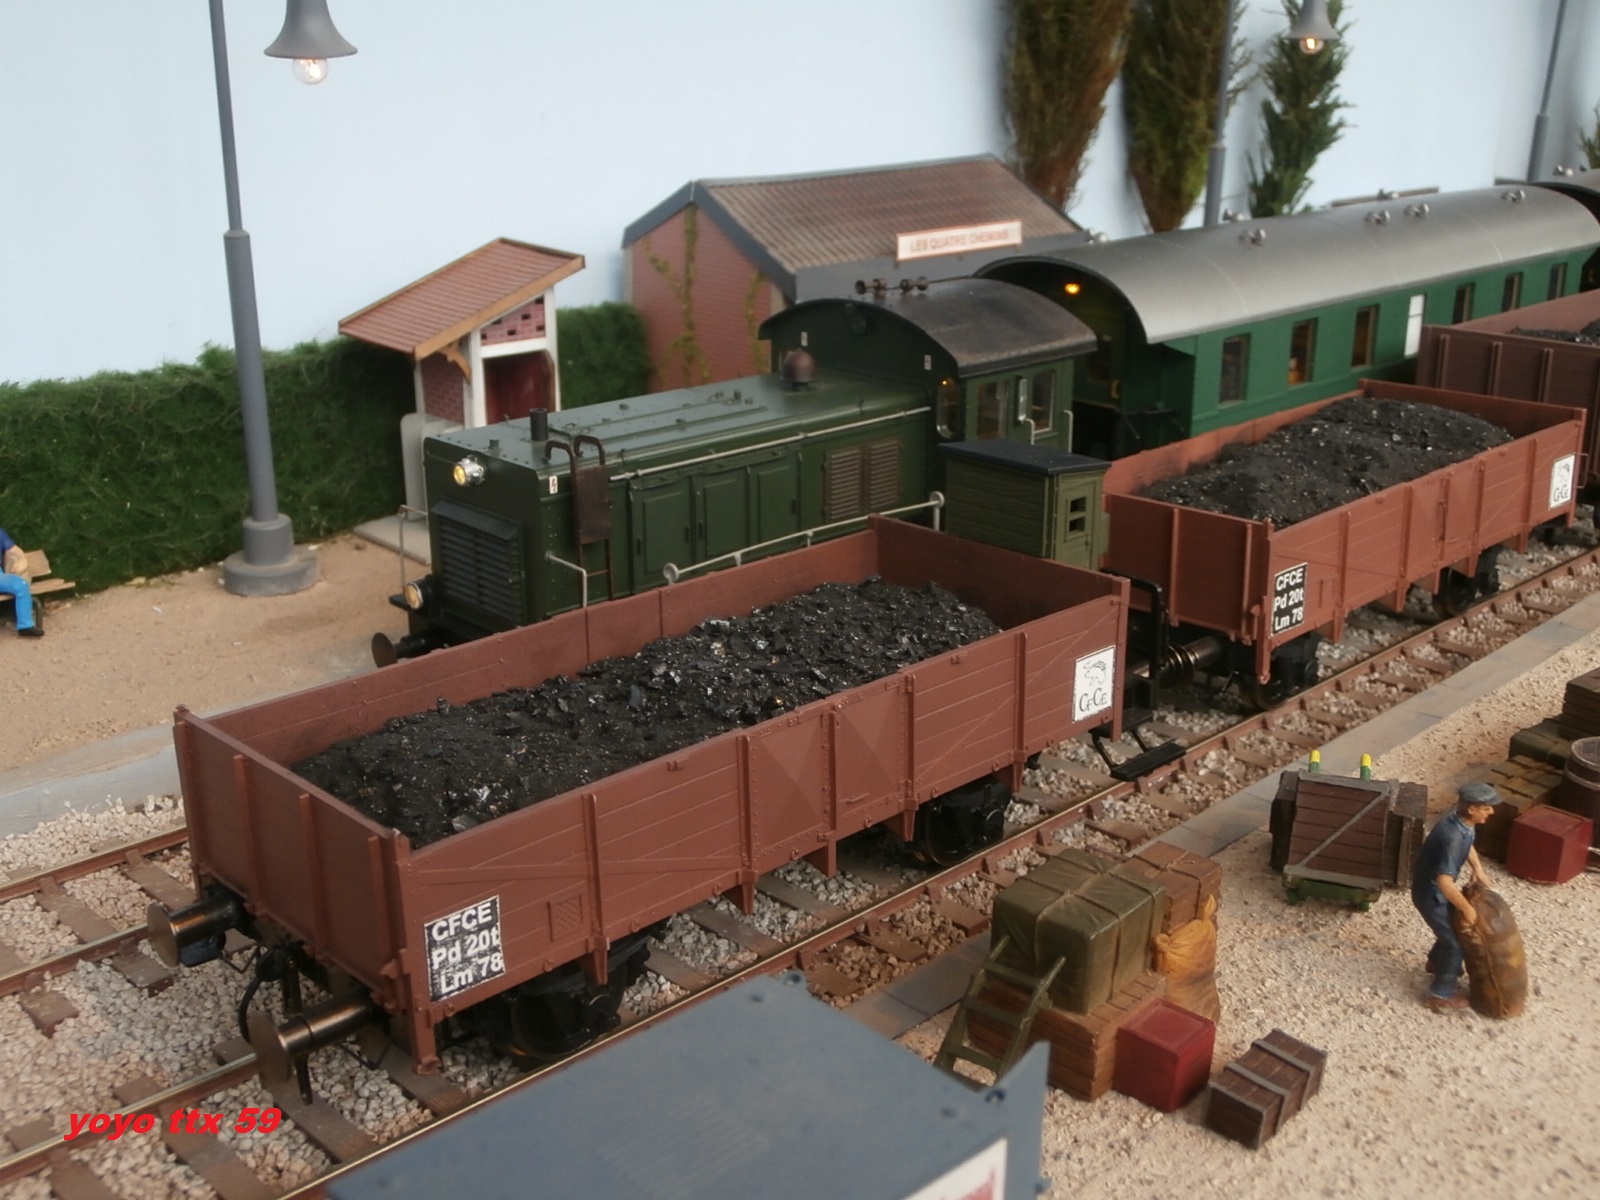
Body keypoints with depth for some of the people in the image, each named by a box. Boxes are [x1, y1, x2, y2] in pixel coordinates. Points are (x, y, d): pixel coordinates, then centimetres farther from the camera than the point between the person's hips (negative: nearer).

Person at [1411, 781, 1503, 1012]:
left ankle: (1436, 961, 54)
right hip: (1430, 893, -9)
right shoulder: (1453, 837, -38)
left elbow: (1468, 844, 17)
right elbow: (1444, 882, -39)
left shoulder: (1462, 821, -9)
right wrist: (1467, 908, -27)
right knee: (1455, 942, 4)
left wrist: (1477, 868, 3)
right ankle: (1440, 996, 19)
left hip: (1436, 887, 9)